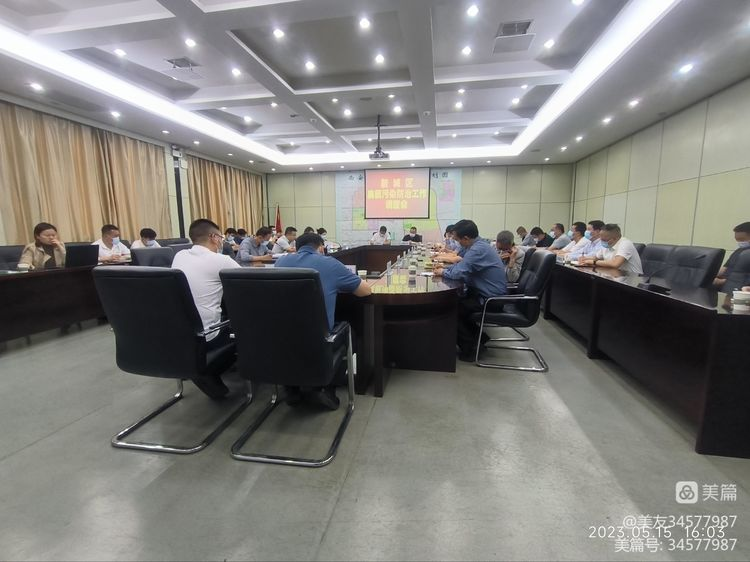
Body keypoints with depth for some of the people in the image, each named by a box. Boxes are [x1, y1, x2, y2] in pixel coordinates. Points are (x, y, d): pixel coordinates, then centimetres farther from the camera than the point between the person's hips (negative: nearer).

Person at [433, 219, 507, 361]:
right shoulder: (478, 245, 9)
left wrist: (443, 272, -9)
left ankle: (470, 348, 7)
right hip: (489, 293, 10)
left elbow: (459, 273, -28)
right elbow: (462, 265, 21)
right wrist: (445, 268, 8)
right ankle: (479, 337, 21)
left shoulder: (478, 249, -24)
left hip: (491, 298, -10)